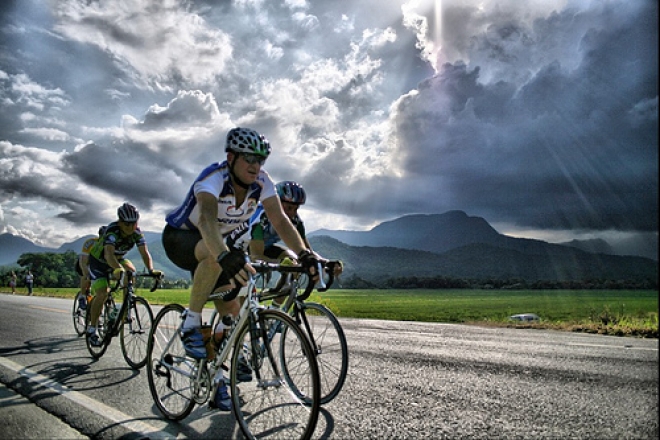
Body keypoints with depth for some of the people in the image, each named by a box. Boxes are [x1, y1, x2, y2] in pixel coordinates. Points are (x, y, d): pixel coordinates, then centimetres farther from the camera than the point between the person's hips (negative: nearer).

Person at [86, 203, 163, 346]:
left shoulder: (137, 232, -22)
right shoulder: (112, 231, -36)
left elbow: (144, 252, -29)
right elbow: (108, 254, -50)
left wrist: (151, 270, -47)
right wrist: (117, 269, -69)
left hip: (118, 259, 6)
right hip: (98, 260, -5)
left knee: (131, 271, -20)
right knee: (102, 294, -16)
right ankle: (92, 329, 1)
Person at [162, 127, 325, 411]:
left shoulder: (261, 181, -17)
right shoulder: (213, 178, -33)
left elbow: (280, 220, -24)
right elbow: (207, 219, -51)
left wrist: (304, 254, -40)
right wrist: (225, 256, -70)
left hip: (219, 244, 6)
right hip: (180, 239, -5)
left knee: (231, 312, -3)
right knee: (214, 254, -41)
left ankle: (219, 386, 15)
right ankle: (191, 325, -20)